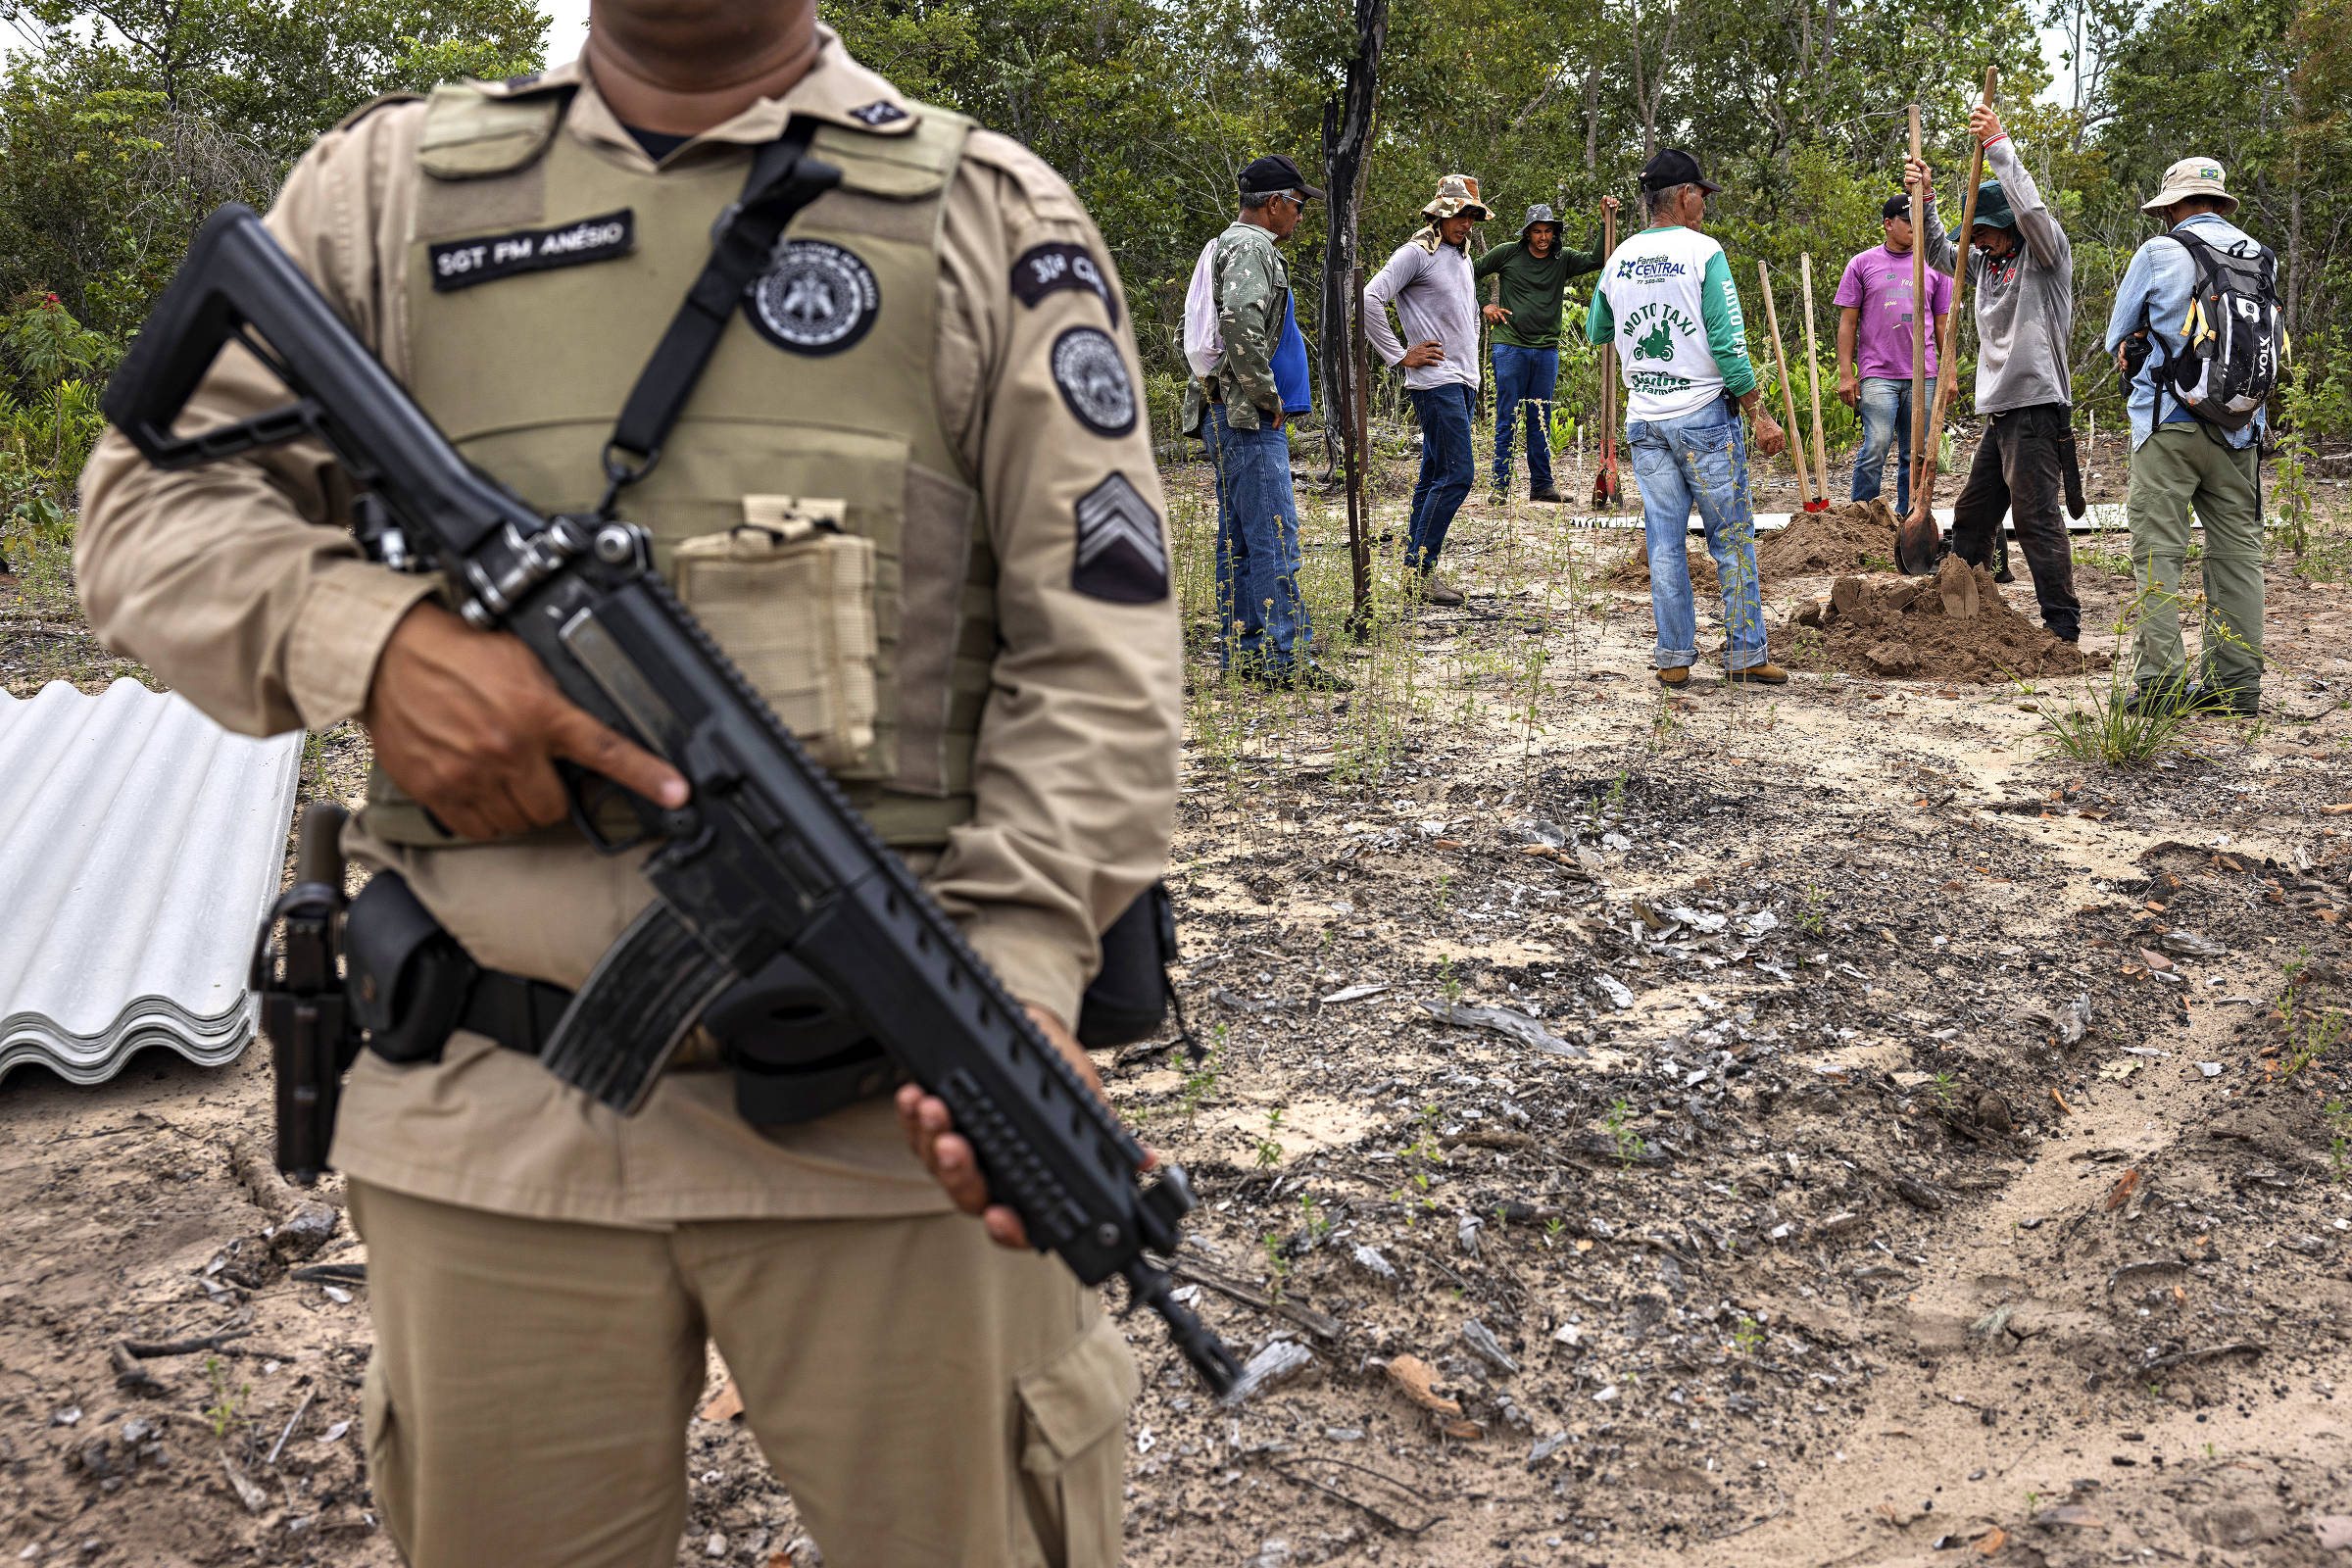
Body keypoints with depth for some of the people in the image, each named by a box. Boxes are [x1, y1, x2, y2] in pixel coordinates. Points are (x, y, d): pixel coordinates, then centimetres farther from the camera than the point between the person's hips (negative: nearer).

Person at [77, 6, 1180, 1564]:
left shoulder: (994, 221, 3)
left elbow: (1098, 657, -4)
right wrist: (365, 633, -12)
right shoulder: (388, 191, 10)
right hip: (494, 1124, 3)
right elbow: (153, 498, 9)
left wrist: (1022, 971, -18)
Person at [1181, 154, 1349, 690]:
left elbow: (1196, 323, 27)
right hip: (1249, 419, -11)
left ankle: (1242, 651, 15)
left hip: (1231, 419, 11)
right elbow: (1240, 322, -29)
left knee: (1240, 537, 11)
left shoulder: (1232, 246, 21)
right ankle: (1286, 657, -11)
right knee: (1274, 537, -11)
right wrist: (1266, 395, -19)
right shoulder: (1251, 248, -12)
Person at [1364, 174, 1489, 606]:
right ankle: (1420, 568, -9)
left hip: (1464, 381, 9)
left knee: (1435, 475, 8)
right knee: (1457, 473, -14)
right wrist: (1400, 356, -15)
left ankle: (1415, 570, 11)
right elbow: (1369, 301, -16)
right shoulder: (1416, 253, -8)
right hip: (1436, 380, -9)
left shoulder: (1462, 256, 20)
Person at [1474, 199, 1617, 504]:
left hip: (1547, 351, 3)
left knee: (1541, 421, 8)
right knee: (1507, 419, -1)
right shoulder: (1508, 253, 1)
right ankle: (1500, 485, 3)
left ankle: (1541, 485, 14)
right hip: (1511, 348, -3)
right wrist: (1484, 307, 2)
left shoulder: (1563, 260, 7)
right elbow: (1470, 273, 9)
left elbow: (1597, 259, -8)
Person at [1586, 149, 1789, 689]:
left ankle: (1674, 658, 9)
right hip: (1703, 412, -4)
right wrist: (1760, 415, -6)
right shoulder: (1704, 252, -9)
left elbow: (1595, 334, 21)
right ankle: (1745, 654, 8)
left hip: (1643, 419, 4)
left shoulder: (1620, 258, 6)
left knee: (1664, 539, 8)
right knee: (1732, 536, 5)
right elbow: (1727, 344, -13)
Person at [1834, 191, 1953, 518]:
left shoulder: (1935, 267, 12)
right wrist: (1845, 374, -2)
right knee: (1875, 449, -12)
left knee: (1914, 454, 5)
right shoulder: (1862, 264, 5)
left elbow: (1943, 325, 15)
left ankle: (1907, 519, 14)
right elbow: (1848, 322, 4)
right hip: (1877, 374, -3)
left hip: (1922, 376, 3)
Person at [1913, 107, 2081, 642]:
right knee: (1973, 512, 16)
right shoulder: (1987, 260, 17)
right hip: (2000, 412, 9)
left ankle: (2063, 622, -6)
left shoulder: (2046, 255, -6)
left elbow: (2032, 210, -24)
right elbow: (1940, 252, 25)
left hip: (2038, 408, -9)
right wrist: (1924, 198, 9)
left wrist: (2000, 145, -25)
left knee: (2036, 517, -11)